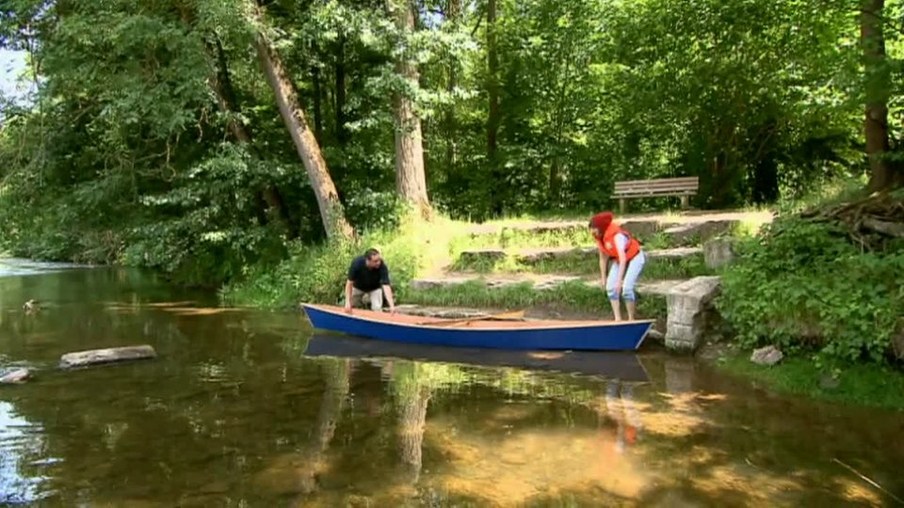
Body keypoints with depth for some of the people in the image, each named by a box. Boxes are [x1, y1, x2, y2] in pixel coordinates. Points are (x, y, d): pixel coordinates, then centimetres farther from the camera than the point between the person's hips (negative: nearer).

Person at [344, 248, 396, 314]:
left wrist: (391, 305, -50)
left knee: (377, 308, -17)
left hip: (374, 288, -1)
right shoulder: (357, 263, -35)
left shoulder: (382, 267, -36)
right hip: (358, 287, 1)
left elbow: (386, 286, -40)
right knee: (350, 308, 9)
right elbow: (349, 283, -26)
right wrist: (347, 302, -29)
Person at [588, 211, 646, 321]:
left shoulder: (617, 235, -34)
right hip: (619, 260, 7)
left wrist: (619, 281, -44)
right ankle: (618, 319, 0)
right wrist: (603, 278, 1)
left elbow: (623, 259, -40)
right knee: (610, 287, -6)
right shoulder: (599, 237, -12)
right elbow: (603, 258, -1)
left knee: (626, 288, -21)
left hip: (635, 258, -7)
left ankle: (631, 320, -5)